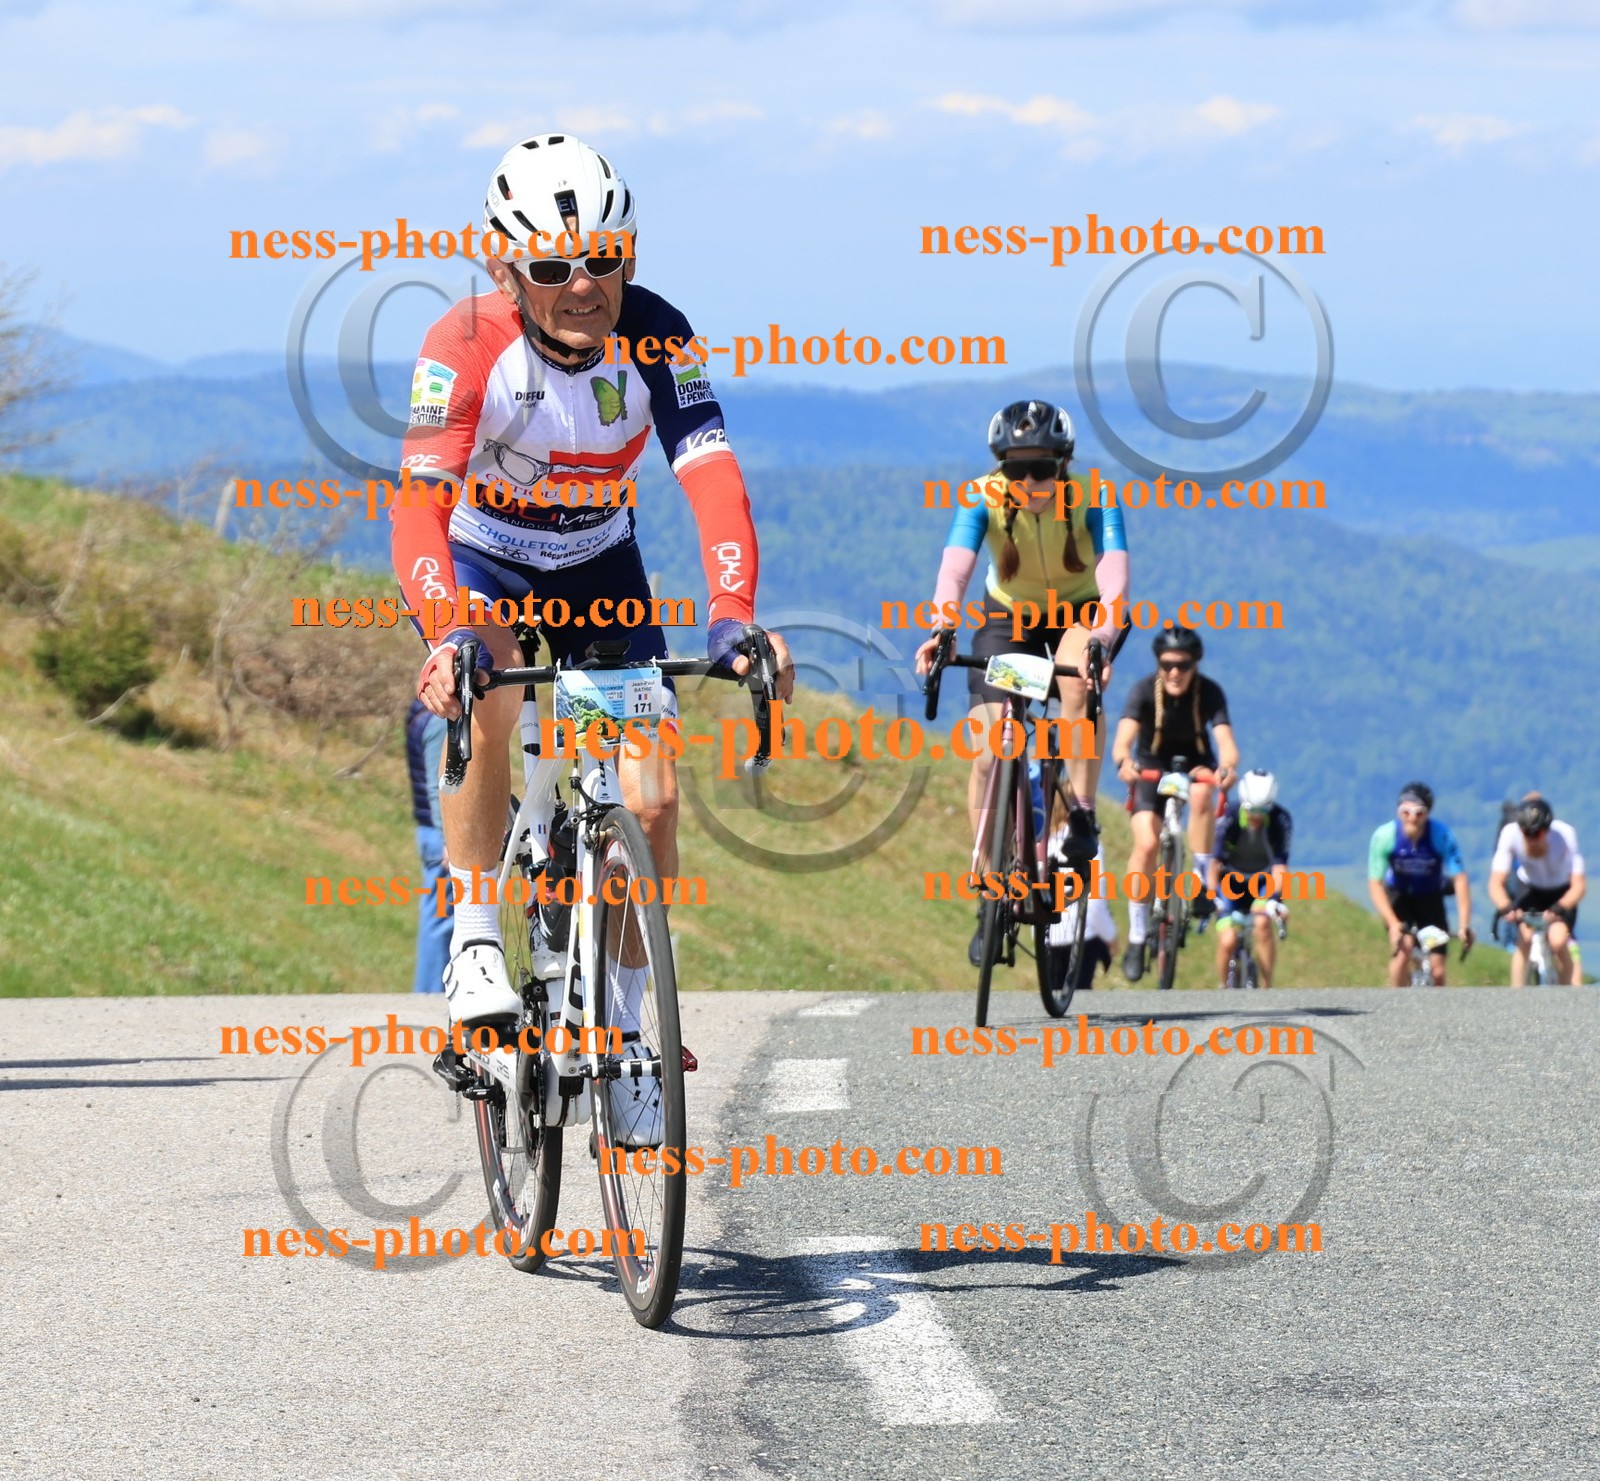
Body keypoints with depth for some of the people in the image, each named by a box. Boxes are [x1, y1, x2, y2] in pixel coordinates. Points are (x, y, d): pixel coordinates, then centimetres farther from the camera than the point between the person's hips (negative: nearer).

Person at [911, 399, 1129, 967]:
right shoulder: (985, 498, -25)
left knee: (1077, 681, -37)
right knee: (989, 757, -10)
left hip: (1078, 613, -1)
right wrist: (942, 629, -59)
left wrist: (1105, 631, -61)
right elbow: (956, 563, -40)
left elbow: (1113, 563, -42)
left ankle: (1083, 816, -24)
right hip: (1008, 616, 1)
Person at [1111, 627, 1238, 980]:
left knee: (1201, 795, -36)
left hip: (1195, 763, 0)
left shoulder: (1210, 692, -22)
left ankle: (1202, 881, -21)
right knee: (1146, 843, -19)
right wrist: (1124, 761, -59)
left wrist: (1228, 766, -58)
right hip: (1152, 766, 0)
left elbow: (1225, 740, -35)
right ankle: (1136, 937, -8)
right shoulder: (1145, 690, -23)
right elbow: (1123, 738, -36)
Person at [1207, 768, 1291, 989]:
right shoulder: (1229, 816, -23)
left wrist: (1276, 896, -42)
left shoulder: (1281, 820, -23)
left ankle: (1267, 987, -19)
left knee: (1262, 922, -30)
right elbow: (1215, 859, -23)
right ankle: (1222, 988, 9)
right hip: (1231, 882, 0)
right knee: (1227, 941, -18)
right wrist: (1211, 895, -35)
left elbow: (1280, 865, -27)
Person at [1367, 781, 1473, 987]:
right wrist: (1393, 924, -38)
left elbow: (1460, 879, -29)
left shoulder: (1441, 835, -28)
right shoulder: (1384, 836, -27)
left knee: (1437, 972, -4)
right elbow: (1375, 884, -26)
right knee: (1403, 948, -27)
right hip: (1398, 896, -1)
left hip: (1430, 898, 1)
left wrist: (1464, 925, -38)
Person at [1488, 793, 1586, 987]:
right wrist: (1506, 908, -50)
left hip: (1561, 894, -1)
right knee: (1525, 938, -23)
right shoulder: (1510, 834, -29)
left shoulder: (1565, 834, -32)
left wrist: (1559, 908, -50)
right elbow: (1496, 883, -31)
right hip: (1529, 889, 1)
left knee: (1559, 942, -22)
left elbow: (1578, 884, -32)